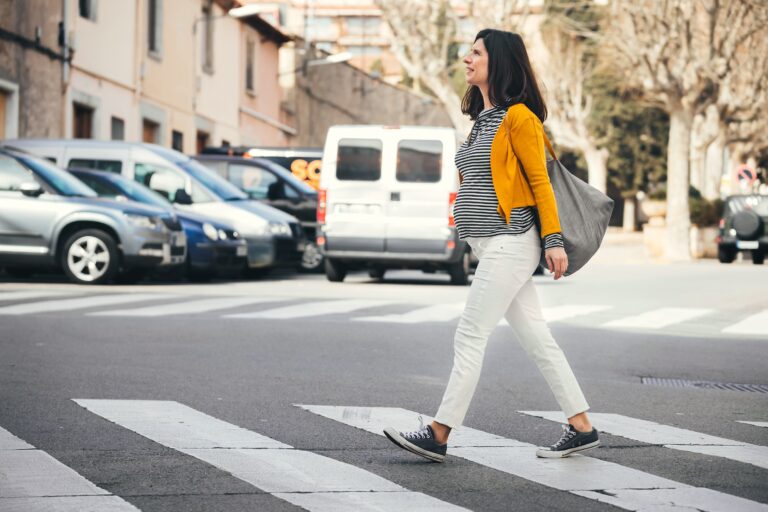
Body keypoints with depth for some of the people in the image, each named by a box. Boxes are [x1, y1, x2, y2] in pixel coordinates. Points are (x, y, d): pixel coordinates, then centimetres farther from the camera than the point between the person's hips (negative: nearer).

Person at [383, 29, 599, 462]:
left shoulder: (518, 117, -9)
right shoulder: (482, 119, 17)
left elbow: (539, 181, -11)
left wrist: (554, 240, -15)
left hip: (510, 243, -9)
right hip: (490, 247, 9)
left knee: (470, 337, -7)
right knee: (537, 339, 8)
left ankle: (439, 435, -4)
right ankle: (582, 428, 13)